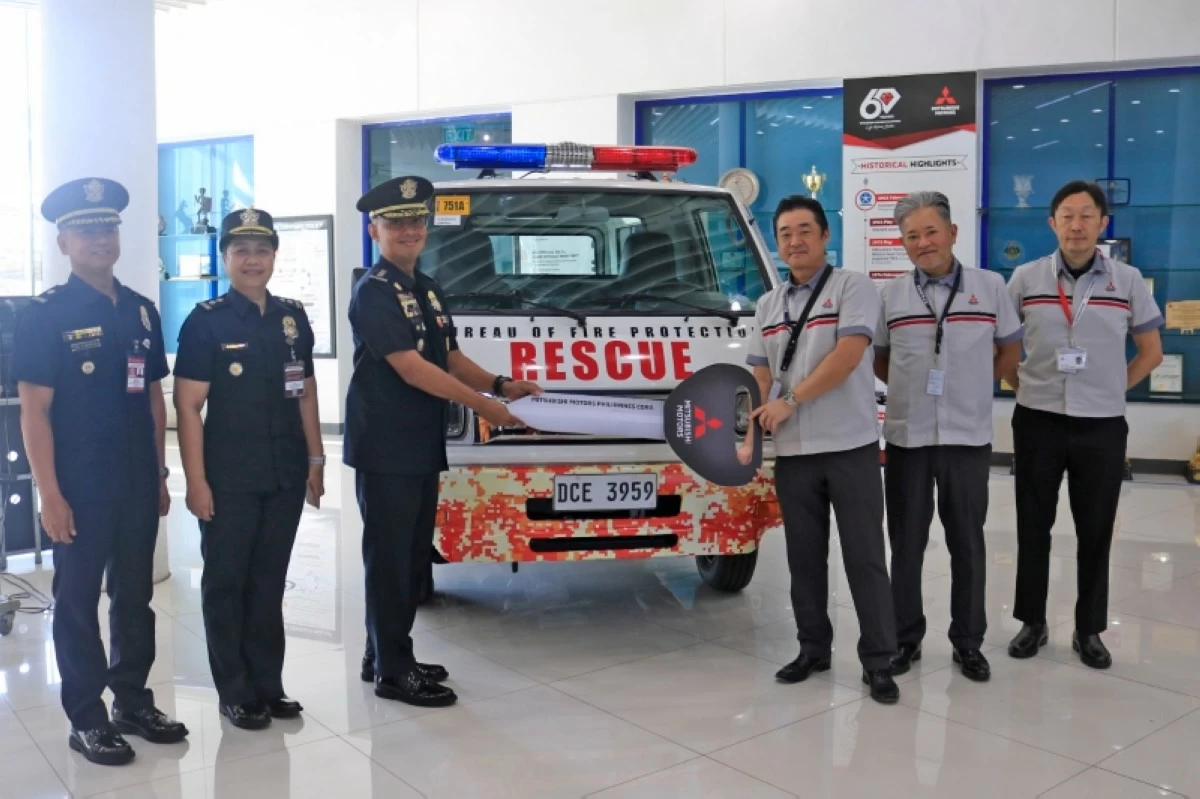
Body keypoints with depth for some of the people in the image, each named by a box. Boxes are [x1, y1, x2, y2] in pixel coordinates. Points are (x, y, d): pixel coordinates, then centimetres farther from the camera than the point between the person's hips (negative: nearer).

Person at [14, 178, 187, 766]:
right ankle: (86, 718, 20)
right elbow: (34, 411, -10)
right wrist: (49, 492, -14)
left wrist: (160, 474, 11)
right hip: (80, 489, -5)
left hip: (138, 486, 5)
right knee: (78, 602, 7)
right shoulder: (44, 314, -7)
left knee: (135, 597, 14)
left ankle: (133, 702, 28)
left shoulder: (142, 311, 8)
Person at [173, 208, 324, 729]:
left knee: (270, 581, 13)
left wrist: (315, 460, 10)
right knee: (226, 583, 6)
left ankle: (268, 685, 24)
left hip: (285, 476, 5)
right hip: (229, 479, -4)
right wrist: (196, 481, -14)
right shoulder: (205, 321, -6)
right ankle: (235, 693, 18)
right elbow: (188, 407, -9)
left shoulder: (293, 317, 8)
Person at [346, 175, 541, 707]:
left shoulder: (428, 289, 15)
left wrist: (500, 384, 1)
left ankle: (386, 654, 28)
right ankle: (393, 672, 8)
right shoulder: (373, 291, -12)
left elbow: (451, 357, 18)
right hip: (384, 449, -9)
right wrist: (481, 404, -17)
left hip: (423, 447, 9)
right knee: (389, 559, -1)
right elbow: (410, 369, -19)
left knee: (414, 557, 15)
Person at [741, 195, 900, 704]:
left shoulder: (853, 287, -3)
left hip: (850, 446, -5)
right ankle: (813, 649, 25)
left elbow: (848, 355, -16)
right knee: (805, 558, 12)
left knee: (864, 557, 1)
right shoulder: (768, 305, 14)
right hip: (792, 452, 5)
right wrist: (750, 436, 1)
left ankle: (878, 660, 10)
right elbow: (759, 377, 14)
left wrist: (790, 402, -15)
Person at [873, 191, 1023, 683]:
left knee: (968, 545, 8)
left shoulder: (990, 287, 1)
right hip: (906, 439, 1)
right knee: (906, 545, 7)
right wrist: (913, 386, 4)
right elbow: (878, 361, 13)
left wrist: (973, 385, 5)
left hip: (969, 438, 0)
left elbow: (1010, 352, 11)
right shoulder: (891, 295, 3)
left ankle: (968, 643, 21)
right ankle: (905, 639, 20)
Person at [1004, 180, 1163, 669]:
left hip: (1101, 425, 0)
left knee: (1095, 530, 7)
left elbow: (1151, 352, 9)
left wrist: (1113, 388, 3)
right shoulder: (1025, 279, 0)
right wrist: (1022, 385, 4)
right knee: (1033, 526, 7)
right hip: (1037, 421, 0)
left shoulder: (1128, 281, 0)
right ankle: (1032, 622, 21)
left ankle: (1089, 629, 21)